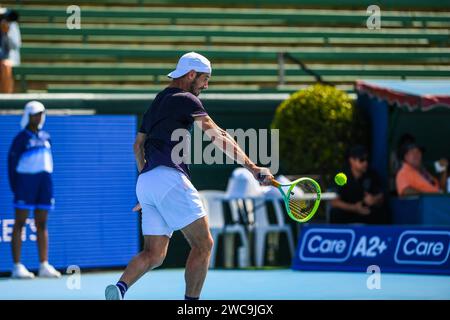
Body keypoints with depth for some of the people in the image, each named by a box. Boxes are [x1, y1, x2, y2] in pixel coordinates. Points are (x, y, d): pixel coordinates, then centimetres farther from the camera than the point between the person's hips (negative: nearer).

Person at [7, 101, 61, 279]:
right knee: (20, 223, -3)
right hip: (25, 180, -6)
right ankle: (17, 267, -4)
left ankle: (44, 266, 9)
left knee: (42, 224, 7)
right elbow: (12, 161, -7)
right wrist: (14, 186, -11)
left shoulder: (45, 137, 14)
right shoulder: (22, 138, -4)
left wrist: (48, 181, 13)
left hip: (44, 183, 6)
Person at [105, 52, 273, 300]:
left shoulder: (156, 104, 25)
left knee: (154, 254, 5)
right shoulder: (186, 100, -2)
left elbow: (138, 145, 32)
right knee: (203, 245, -2)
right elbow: (218, 136, -13)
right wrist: (252, 167, -18)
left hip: (145, 181, 9)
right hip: (169, 179, -9)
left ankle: (120, 287, -19)